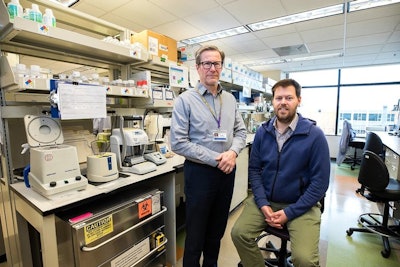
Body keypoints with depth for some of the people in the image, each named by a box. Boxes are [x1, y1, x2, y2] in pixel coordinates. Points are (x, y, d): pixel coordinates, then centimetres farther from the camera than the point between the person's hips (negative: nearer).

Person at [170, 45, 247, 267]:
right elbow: (178, 143, -17)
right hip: (200, 172, -5)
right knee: (196, 232, 14)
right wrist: (214, 158, -20)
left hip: (227, 172, 6)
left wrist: (233, 152, -13)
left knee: (217, 228, 24)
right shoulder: (185, 100, -10)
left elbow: (241, 131, 8)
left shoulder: (230, 99, 6)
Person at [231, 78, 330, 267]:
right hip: (266, 200, 3)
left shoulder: (315, 135, -12)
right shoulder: (262, 132, -2)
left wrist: (289, 213, -14)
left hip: (300, 205, -2)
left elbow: (320, 182, -11)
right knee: (239, 233, -11)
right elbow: (254, 169, 1)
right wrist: (263, 203, -11)